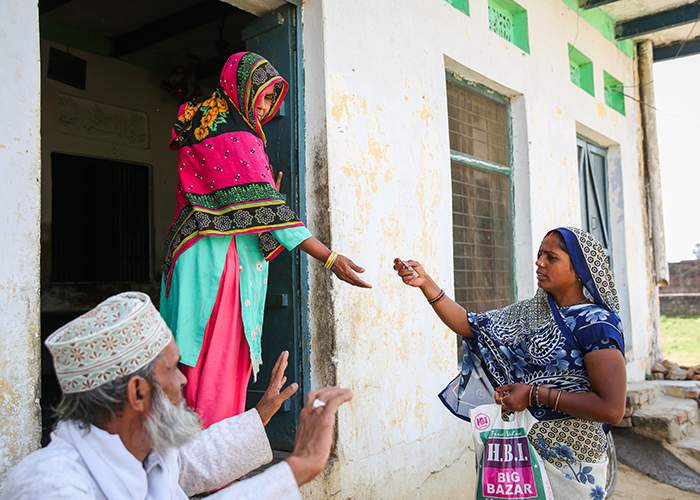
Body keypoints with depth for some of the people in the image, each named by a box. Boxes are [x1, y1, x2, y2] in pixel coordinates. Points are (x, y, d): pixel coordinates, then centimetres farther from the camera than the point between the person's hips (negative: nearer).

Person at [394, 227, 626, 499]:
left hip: (569, 460, -6)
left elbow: (612, 409, -24)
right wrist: (426, 283, -7)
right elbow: (471, 326, 3)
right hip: (525, 447, 6)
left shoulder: (595, 324, -17)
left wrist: (535, 394, -21)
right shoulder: (531, 312, 5)